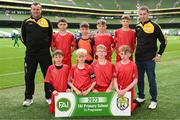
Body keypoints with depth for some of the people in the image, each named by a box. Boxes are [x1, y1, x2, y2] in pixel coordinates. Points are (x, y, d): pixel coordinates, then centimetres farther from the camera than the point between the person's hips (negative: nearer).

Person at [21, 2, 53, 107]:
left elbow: (51, 36, 13)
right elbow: (23, 37, 14)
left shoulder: (47, 22, 6)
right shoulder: (26, 22, 6)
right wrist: (30, 46, 9)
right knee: (29, 76, 4)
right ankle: (28, 98, 17)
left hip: (45, 53, 0)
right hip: (30, 54, 1)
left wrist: (46, 46, 7)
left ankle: (49, 96, 17)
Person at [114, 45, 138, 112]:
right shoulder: (117, 65, 0)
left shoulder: (133, 65, -9)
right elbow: (115, 79, -1)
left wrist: (125, 90, -16)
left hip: (129, 91, -3)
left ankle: (135, 103, 28)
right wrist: (117, 90, -16)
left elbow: (135, 80, -10)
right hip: (119, 92, 3)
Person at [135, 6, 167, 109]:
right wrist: (134, 51, 10)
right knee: (139, 79, 13)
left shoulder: (154, 26, -7)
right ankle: (141, 97, 28)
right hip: (139, 58, 5)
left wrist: (159, 54, -6)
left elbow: (163, 41, -3)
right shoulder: (137, 27, 8)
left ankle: (154, 100, 14)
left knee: (151, 80, 2)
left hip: (150, 59, -5)